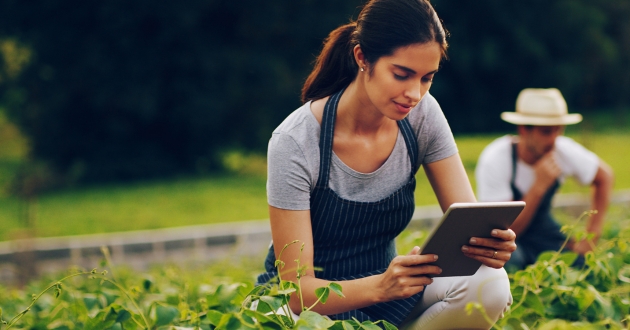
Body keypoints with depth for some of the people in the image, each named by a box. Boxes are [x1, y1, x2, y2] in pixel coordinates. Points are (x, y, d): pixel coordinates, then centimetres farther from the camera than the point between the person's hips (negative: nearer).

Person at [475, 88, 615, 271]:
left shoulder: (564, 150, -16)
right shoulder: (495, 160, -28)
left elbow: (604, 177, 5)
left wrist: (592, 234, -3)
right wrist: (539, 187, -38)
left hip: (542, 230, 4)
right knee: (509, 261, -38)